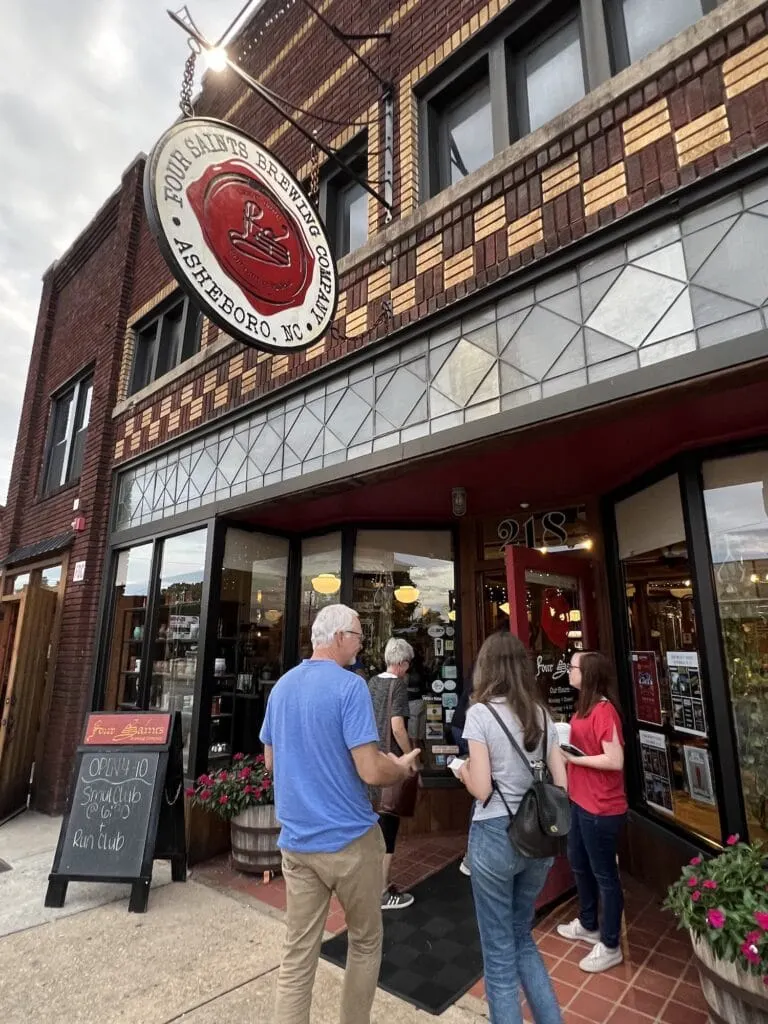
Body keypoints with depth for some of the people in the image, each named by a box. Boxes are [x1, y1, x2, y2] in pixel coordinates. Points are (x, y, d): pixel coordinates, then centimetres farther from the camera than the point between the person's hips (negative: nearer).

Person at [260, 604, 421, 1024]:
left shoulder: (281, 686, 3)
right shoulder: (350, 686, -19)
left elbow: (271, 759, 13)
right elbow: (371, 771, -22)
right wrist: (402, 767, -3)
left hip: (296, 840, 6)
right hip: (349, 839, -5)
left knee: (297, 953, 15)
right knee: (365, 942, 19)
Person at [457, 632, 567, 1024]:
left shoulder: (480, 712, -14)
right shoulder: (541, 713, 2)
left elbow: (481, 789, -17)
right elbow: (561, 784, 4)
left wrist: (462, 769, 2)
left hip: (495, 836, -5)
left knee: (499, 949, 14)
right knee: (522, 936, 26)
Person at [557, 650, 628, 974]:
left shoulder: (604, 711, -23)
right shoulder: (585, 707, 6)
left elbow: (615, 760, -27)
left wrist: (572, 758, -23)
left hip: (602, 808, -10)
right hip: (580, 801, 10)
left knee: (604, 874, 8)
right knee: (578, 863, 24)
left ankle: (610, 947, 26)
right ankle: (588, 925, 44)